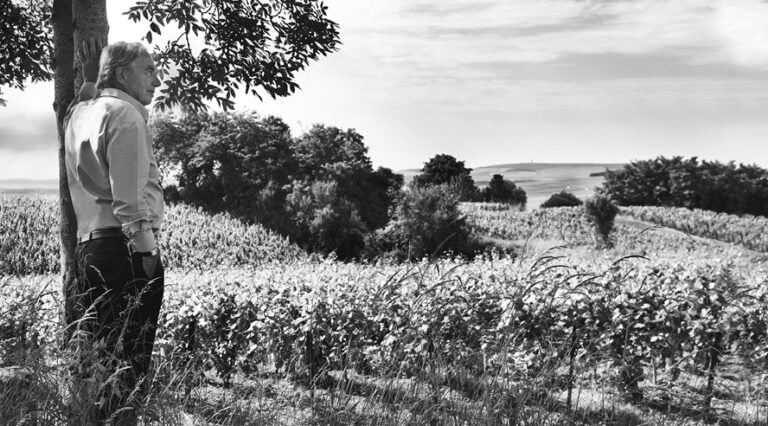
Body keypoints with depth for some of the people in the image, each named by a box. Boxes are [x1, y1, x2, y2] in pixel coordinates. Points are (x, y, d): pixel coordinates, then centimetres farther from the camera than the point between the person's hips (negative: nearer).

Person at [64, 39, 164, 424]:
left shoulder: (79, 114, 17)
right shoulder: (125, 113, -7)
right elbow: (130, 195, -16)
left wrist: (89, 81, 37)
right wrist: (146, 250, -17)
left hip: (87, 245, 9)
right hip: (125, 245, -9)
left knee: (95, 353, 14)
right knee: (129, 359, -8)